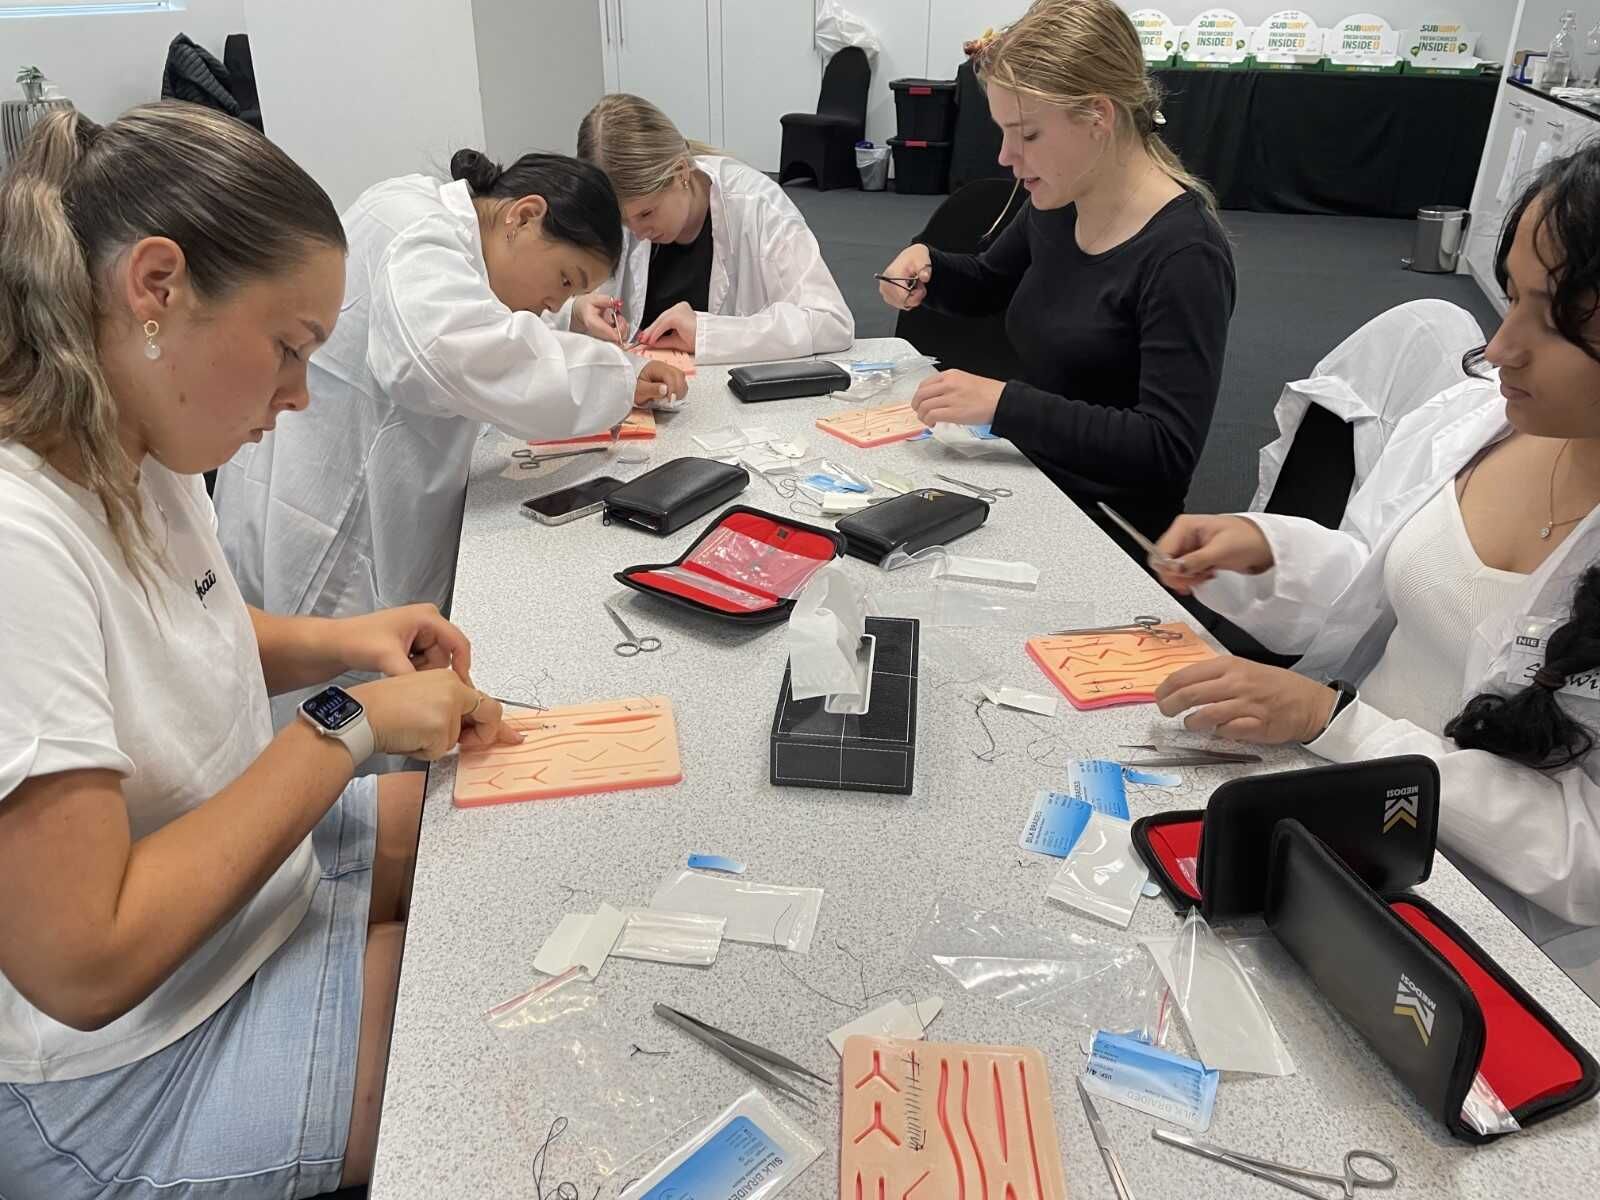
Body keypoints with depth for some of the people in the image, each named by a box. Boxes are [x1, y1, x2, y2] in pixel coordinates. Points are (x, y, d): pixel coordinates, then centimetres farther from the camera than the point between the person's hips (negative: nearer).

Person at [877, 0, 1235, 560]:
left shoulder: (1183, 254, -20)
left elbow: (1169, 451, -26)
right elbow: (988, 285, 22)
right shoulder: (1056, 206, 2)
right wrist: (924, 262, 0)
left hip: (1109, 532, -7)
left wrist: (1004, 403, -31)